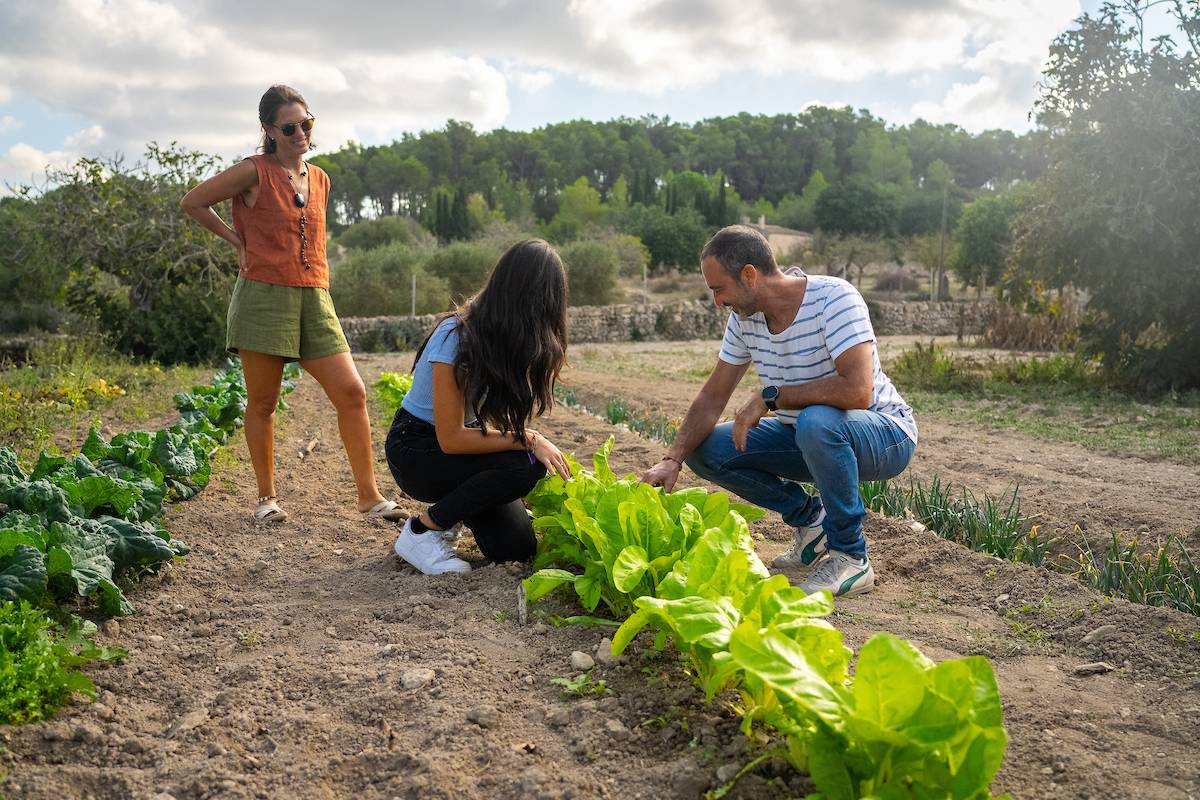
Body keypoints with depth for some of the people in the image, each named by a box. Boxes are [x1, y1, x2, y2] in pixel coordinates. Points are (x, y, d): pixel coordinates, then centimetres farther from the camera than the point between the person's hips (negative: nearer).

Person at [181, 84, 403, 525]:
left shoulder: (320, 179, 14)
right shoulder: (254, 172, -3)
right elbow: (193, 202, 3)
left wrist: (317, 277, 14)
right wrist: (237, 240, 3)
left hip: (314, 299, 5)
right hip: (263, 297, -4)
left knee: (352, 393, -5)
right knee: (263, 402, 4)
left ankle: (369, 496, 0)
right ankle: (266, 497, 19)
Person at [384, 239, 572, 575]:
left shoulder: (512, 336, -5)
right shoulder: (456, 337, -27)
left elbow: (507, 415, -2)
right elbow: (451, 439, -25)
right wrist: (529, 440, -26)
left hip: (462, 439, 6)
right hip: (416, 448, -6)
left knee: (517, 547, -10)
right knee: (524, 466, -30)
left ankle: (454, 506, 18)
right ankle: (422, 532, -12)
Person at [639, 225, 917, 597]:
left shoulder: (833, 298, -24)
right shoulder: (745, 318, -3)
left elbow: (857, 391, -36)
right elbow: (712, 397, 0)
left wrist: (770, 397, -28)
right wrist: (673, 460, -13)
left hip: (885, 433, -7)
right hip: (809, 439, 7)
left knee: (816, 421, -40)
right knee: (705, 449, -7)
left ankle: (850, 556, -19)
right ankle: (811, 521, 8)